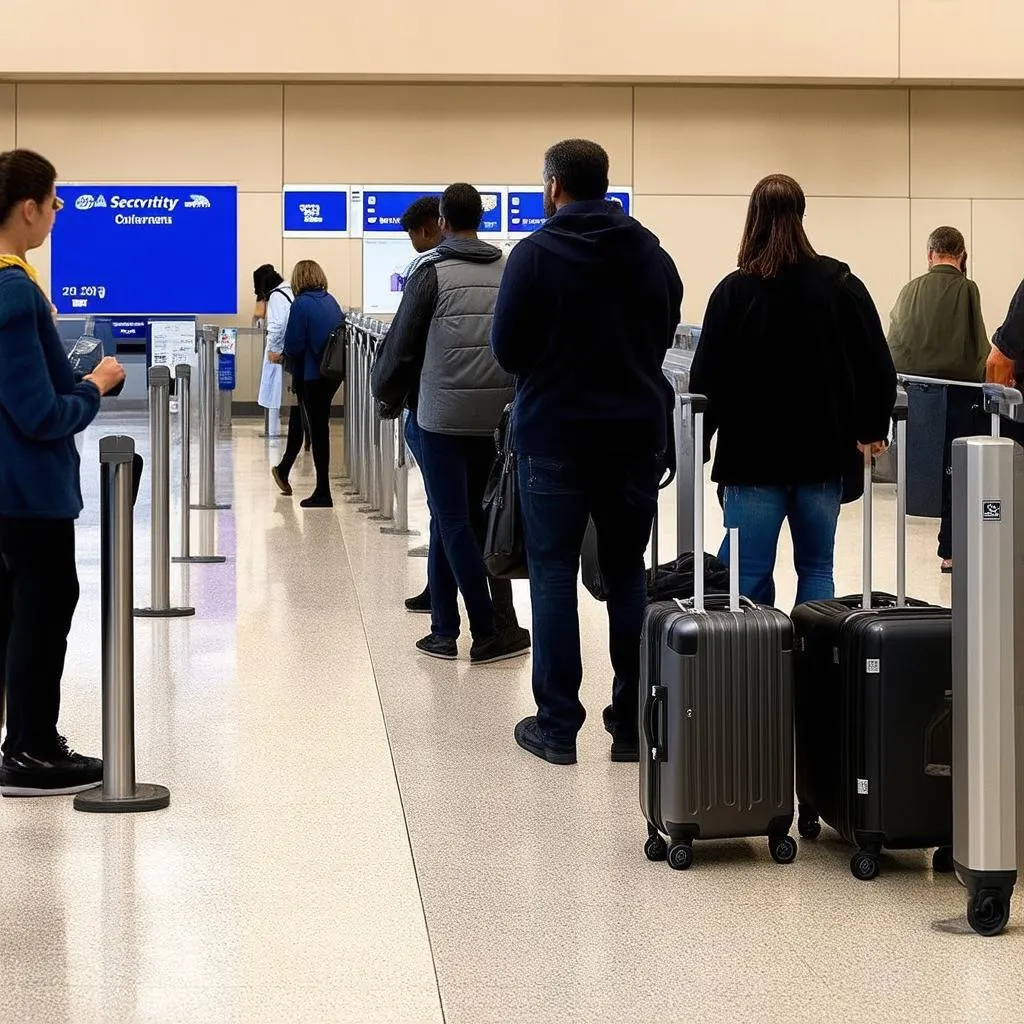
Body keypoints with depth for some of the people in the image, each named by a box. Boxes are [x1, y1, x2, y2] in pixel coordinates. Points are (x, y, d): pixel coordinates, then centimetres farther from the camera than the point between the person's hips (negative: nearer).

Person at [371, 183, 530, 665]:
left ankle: (490, 630, -3)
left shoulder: (432, 273, -6)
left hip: (443, 416, -4)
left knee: (454, 523, 1)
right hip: (495, 419, 4)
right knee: (472, 519, 12)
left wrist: (386, 393, 15)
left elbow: (402, 343, -2)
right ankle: (443, 629, 14)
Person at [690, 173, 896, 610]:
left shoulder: (734, 292, -8)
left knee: (749, 574, 0)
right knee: (816, 569, 10)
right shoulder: (841, 286, -1)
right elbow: (877, 366, 3)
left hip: (753, 455, -2)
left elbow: (708, 376, -5)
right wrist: (872, 428, 18)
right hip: (824, 452, 3)